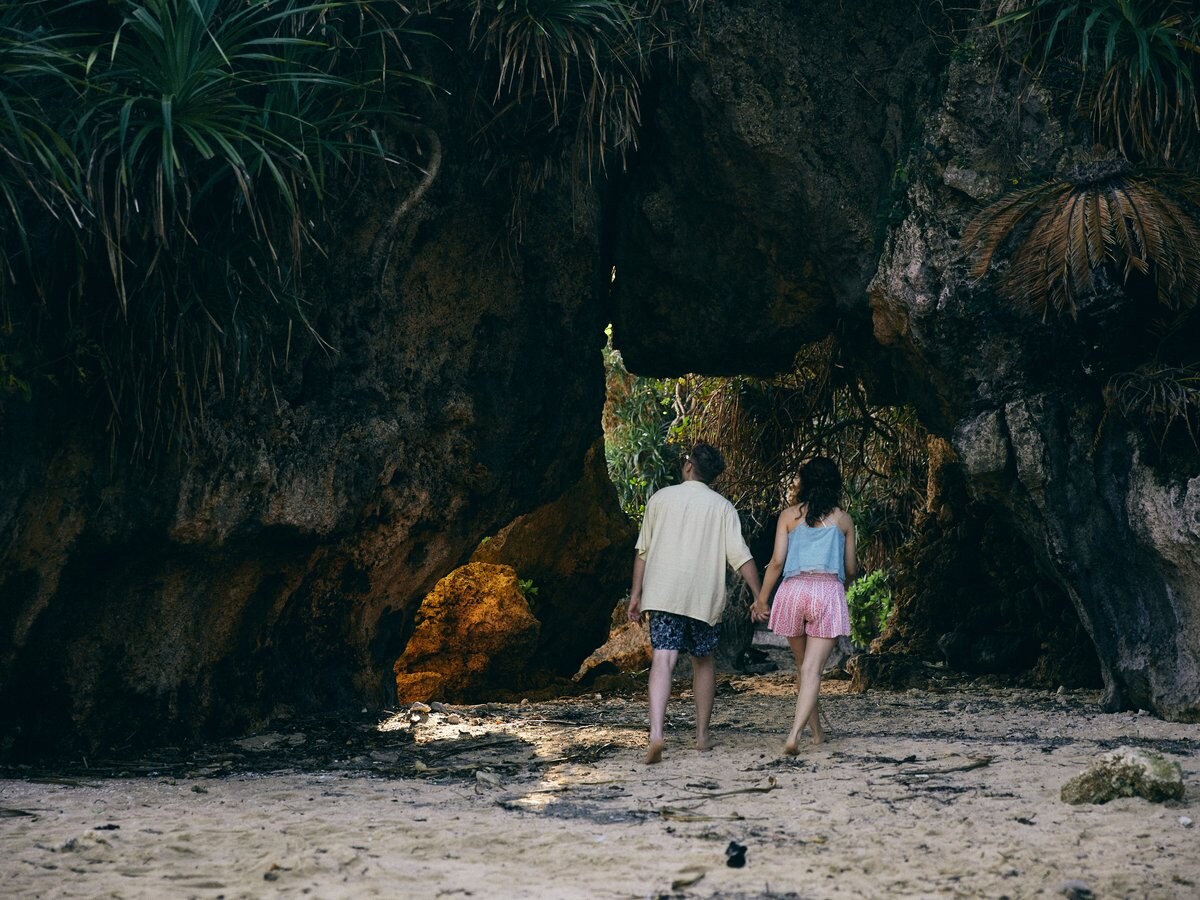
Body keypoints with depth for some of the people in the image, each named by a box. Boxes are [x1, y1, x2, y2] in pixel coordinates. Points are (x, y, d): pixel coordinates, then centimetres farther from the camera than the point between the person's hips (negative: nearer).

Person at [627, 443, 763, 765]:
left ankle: (656, 733, -29)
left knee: (663, 660, -11)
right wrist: (759, 597, 0)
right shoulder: (722, 507, 4)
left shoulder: (661, 498, 6)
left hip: (663, 593, -1)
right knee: (703, 661, 18)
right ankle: (702, 735, 22)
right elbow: (741, 557, -4)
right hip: (704, 597, 1)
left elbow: (643, 550, 9)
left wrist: (636, 593, 15)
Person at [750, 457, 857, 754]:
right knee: (812, 669, -7)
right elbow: (850, 569, 14)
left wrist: (761, 599, 12)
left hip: (793, 589, 1)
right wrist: (845, 582, 38)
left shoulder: (789, 515, 8)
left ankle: (817, 732, 27)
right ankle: (795, 734, -24)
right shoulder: (843, 519, 9)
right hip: (829, 589, -1)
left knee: (803, 665, 18)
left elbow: (777, 562, 2)